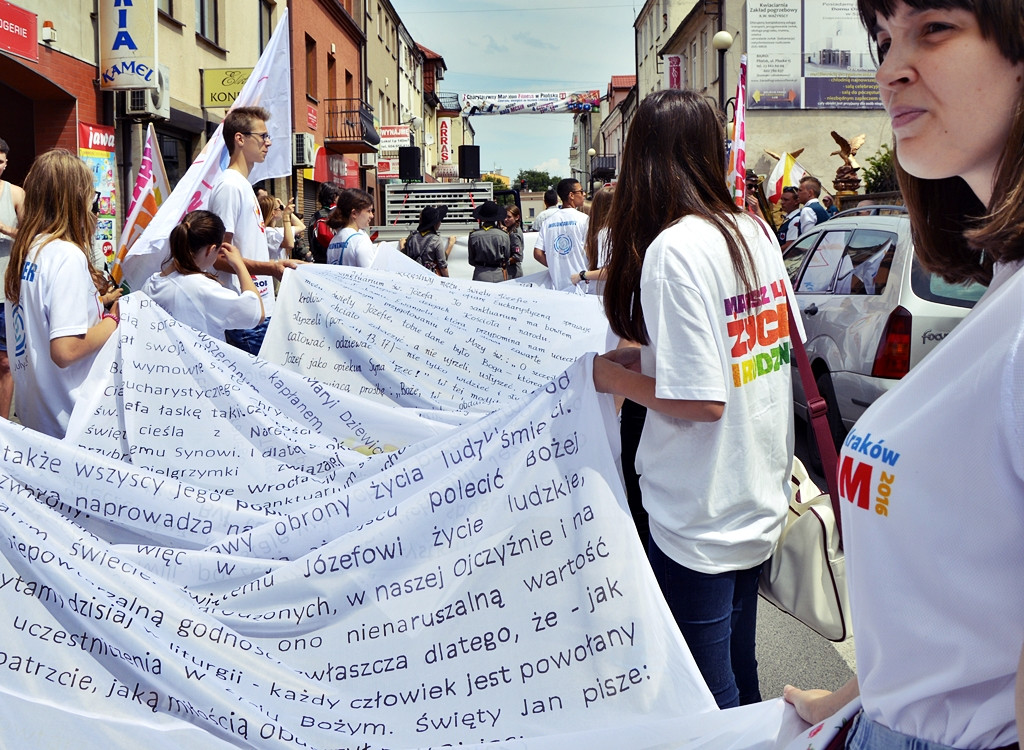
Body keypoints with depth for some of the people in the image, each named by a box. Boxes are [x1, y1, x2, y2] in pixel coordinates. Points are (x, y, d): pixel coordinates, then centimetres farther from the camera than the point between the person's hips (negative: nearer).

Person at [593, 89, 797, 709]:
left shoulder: (674, 247, -20)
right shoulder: (757, 231, 4)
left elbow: (702, 400, -23)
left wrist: (613, 376, -8)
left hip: (702, 520, -8)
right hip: (760, 505, 8)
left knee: (708, 703, 9)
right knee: (739, 682, 24)